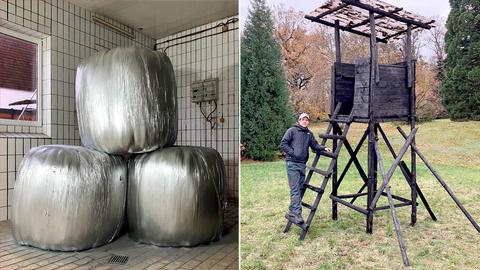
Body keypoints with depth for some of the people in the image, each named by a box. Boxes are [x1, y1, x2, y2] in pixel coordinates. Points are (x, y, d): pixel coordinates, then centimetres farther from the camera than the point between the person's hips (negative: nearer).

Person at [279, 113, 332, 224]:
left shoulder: (309, 134, 16)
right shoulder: (292, 131, -2)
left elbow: (315, 145, 13)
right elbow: (283, 144, -6)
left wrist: (323, 148, -5)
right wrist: (292, 153, -13)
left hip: (302, 164, 7)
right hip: (292, 163, -7)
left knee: (300, 188, 8)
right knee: (295, 189, -12)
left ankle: (292, 212, 17)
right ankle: (296, 213, -12)